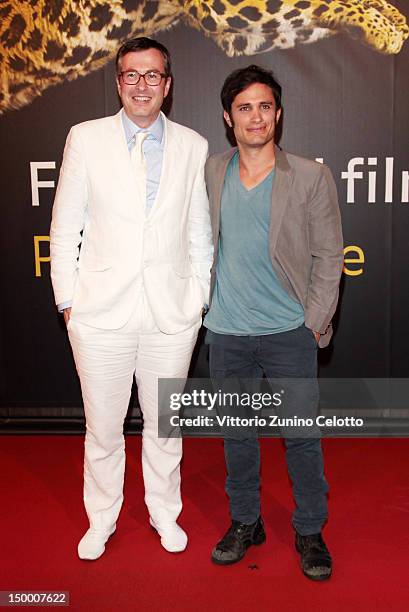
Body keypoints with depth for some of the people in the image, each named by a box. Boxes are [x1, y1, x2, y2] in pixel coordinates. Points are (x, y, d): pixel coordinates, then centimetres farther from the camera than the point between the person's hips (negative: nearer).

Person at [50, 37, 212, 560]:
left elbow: (200, 232, 9)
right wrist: (67, 299, 0)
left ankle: (165, 513, 37)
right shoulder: (86, 139, 2)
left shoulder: (193, 147, 5)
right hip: (102, 312, -1)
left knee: (164, 425, 15)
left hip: (172, 314, 1)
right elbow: (65, 228, 3)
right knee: (102, 428, 12)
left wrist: (199, 298, 6)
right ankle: (101, 521, 34)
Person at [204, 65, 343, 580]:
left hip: (290, 333, -2)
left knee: (302, 436, 7)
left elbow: (328, 254, -2)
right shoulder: (209, 174, 5)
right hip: (226, 332, 3)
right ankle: (245, 523, 33)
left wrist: (315, 320, -6)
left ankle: (310, 532, 27)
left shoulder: (311, 178, -3)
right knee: (236, 433, 14)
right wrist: (201, 302, 5)